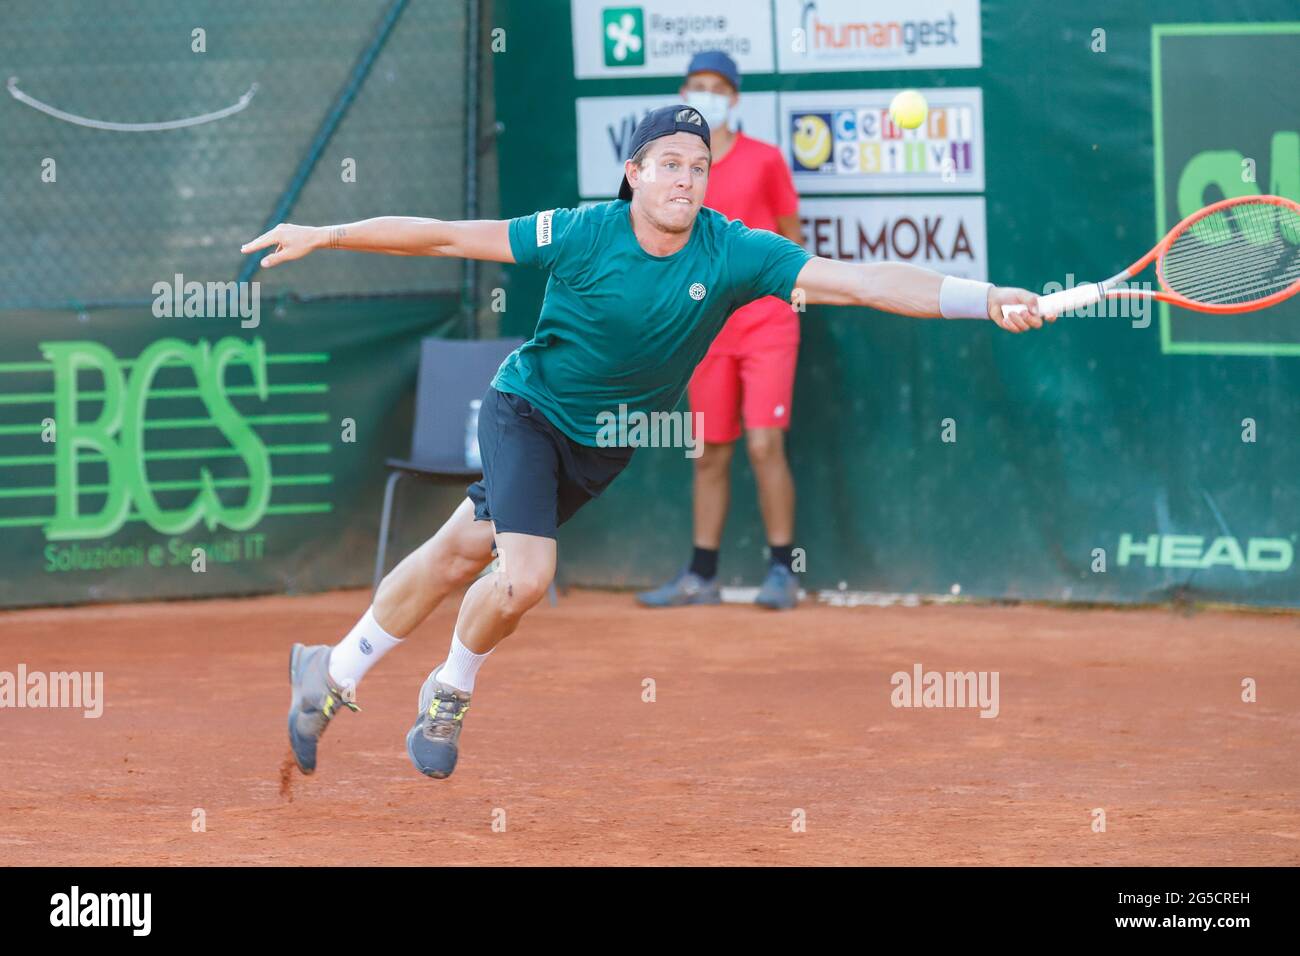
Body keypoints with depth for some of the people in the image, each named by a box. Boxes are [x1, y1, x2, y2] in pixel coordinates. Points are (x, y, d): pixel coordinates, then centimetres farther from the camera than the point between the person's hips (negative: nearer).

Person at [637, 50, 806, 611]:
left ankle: (782, 572, -4)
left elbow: (791, 239, 7)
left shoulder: (764, 160, 0)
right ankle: (701, 576, 15)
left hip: (765, 323, -3)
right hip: (705, 329, 3)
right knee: (709, 455, 7)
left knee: (764, 445, -12)